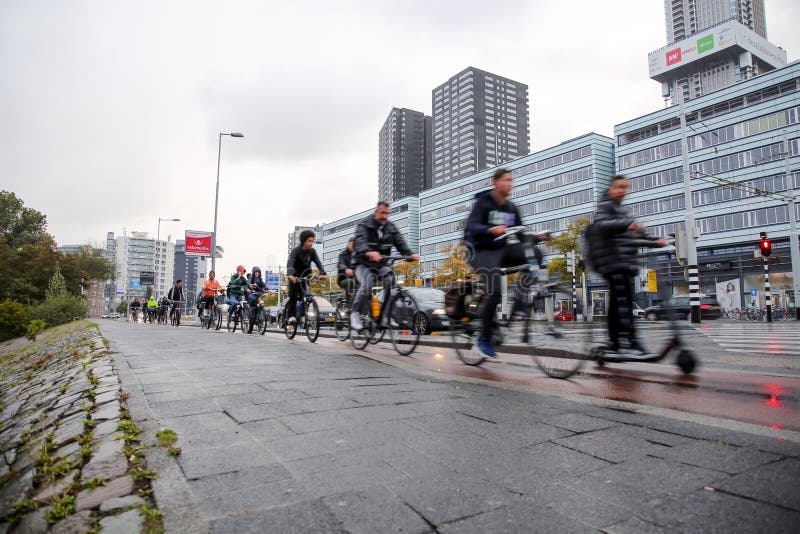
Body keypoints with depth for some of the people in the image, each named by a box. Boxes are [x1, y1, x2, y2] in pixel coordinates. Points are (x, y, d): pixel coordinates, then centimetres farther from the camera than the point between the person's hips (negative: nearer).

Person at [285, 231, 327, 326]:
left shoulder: (312, 251, -7)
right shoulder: (296, 250, -18)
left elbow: (318, 263, -16)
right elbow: (290, 263, -32)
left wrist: (323, 273, -34)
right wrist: (290, 274, -51)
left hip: (305, 276, 3)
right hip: (295, 276, -3)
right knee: (293, 296, -11)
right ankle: (291, 316, -5)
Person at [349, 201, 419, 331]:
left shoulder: (391, 228, 8)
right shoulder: (364, 226, -6)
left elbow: (400, 243, -5)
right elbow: (360, 242, -27)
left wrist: (410, 254, -28)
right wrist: (368, 252, -51)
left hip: (381, 264, 4)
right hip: (364, 264, -3)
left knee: (390, 279, -28)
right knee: (366, 285, -32)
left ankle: (385, 315, -17)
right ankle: (355, 313, -9)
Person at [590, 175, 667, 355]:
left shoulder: (623, 210, 28)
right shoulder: (605, 206, 0)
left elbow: (636, 236, 29)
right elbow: (601, 224, -21)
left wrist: (655, 241, 14)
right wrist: (627, 224, -34)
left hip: (625, 264, 9)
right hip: (614, 263, -9)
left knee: (616, 303, 7)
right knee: (624, 301, -17)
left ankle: (613, 343, 10)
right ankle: (633, 342, -22)